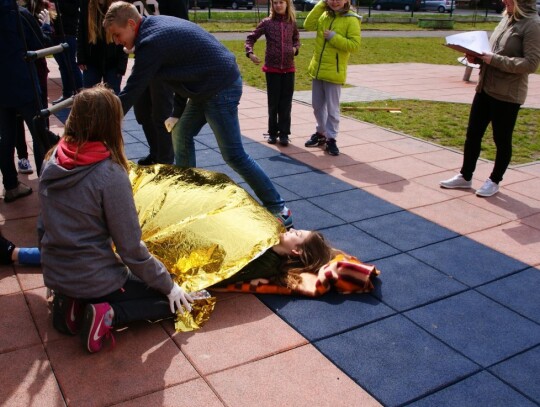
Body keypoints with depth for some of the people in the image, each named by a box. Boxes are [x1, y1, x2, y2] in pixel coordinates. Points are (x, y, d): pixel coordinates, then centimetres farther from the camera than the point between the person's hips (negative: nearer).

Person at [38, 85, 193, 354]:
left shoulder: (52, 162, -3)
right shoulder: (110, 174, -23)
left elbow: (44, 226, 8)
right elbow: (131, 248, -18)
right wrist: (168, 286, -5)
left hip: (53, 276, 7)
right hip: (94, 279, -7)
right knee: (173, 301, 11)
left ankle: (68, 302, 9)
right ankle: (108, 316, -9)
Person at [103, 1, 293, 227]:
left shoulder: (150, 42, -20)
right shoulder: (155, 25, 10)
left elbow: (131, 92, -17)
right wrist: (177, 111, 19)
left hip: (221, 87, -10)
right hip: (207, 85, 10)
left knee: (233, 154, -6)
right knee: (181, 135, 14)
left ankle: (278, 209, 2)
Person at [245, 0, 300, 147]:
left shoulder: (292, 23, 4)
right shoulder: (267, 22, -2)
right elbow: (251, 38, 1)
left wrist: (295, 48, -2)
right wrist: (250, 53, -16)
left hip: (288, 68, 2)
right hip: (272, 68, -2)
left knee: (286, 103, 4)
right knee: (273, 102, 5)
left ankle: (284, 133, 12)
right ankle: (273, 132, 17)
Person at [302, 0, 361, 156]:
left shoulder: (351, 20, -11)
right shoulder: (324, 15, 7)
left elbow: (354, 45, -17)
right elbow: (308, 25, -5)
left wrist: (334, 37, -21)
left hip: (334, 73, -6)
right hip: (317, 70, 6)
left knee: (332, 109, 1)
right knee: (317, 106, 16)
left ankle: (331, 139, 11)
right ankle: (321, 133, 32)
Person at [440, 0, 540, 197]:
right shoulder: (507, 18, 9)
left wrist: (494, 60, -21)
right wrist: (478, 57, -1)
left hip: (507, 95, -7)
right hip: (485, 88, 7)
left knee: (502, 140, 8)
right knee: (472, 134, 11)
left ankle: (494, 181, 24)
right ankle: (465, 176, 25)